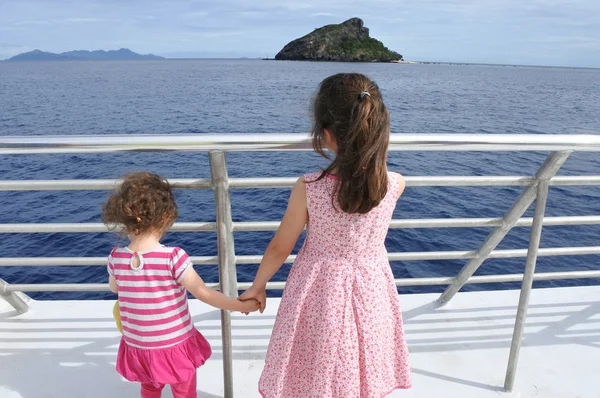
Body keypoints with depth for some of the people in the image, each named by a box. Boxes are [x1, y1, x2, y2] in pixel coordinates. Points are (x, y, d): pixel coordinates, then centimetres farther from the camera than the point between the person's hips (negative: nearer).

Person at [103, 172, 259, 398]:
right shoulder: (173, 257, -26)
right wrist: (242, 305, -17)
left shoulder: (116, 258, -13)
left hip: (138, 347, 4)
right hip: (174, 347, -4)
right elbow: (203, 293, -24)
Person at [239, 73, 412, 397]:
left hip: (320, 295, -2)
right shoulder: (395, 184, -16)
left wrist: (257, 286, 8)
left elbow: (279, 248, -8)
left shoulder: (308, 188, -22)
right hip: (370, 293, 2)